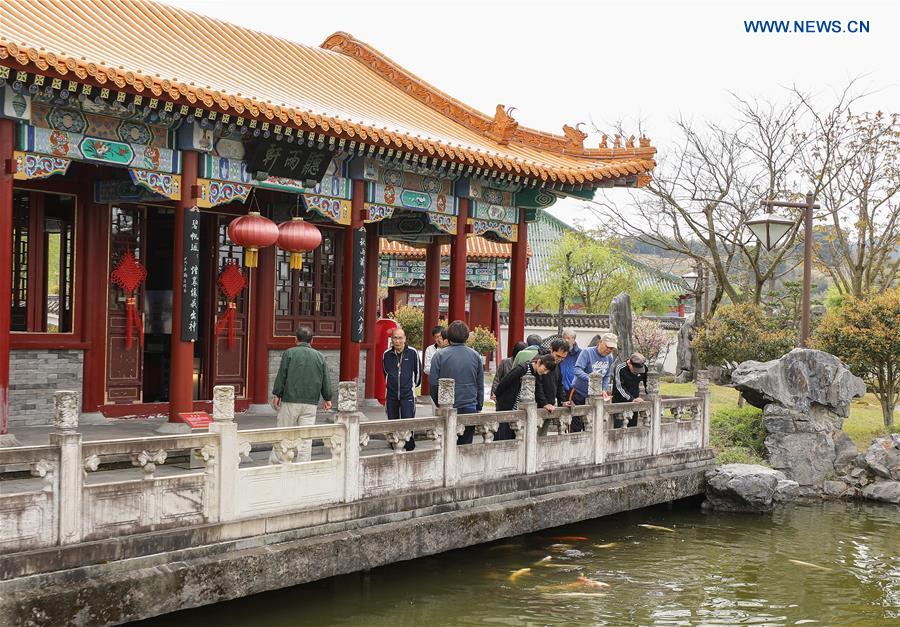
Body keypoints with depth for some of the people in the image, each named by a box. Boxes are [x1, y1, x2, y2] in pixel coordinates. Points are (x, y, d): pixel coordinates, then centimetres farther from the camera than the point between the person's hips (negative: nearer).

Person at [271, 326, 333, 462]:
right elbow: (326, 380, 11)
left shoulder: (289, 353, -2)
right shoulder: (320, 357, 8)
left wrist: (276, 395, 2)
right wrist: (327, 399, 19)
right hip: (311, 402, 2)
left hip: (290, 401, -2)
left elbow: (281, 376, -5)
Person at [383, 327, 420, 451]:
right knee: (392, 422, 7)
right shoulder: (387, 354, 2)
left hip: (408, 394, -3)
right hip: (391, 394, 3)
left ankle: (409, 444, 4)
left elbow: (417, 371, 9)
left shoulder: (412, 353, -5)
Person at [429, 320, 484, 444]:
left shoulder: (440, 355, -6)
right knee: (466, 444, 7)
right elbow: (480, 385, 7)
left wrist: (438, 402, 9)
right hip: (470, 406, 2)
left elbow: (433, 383, -6)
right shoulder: (475, 356, 4)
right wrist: (479, 406, 15)